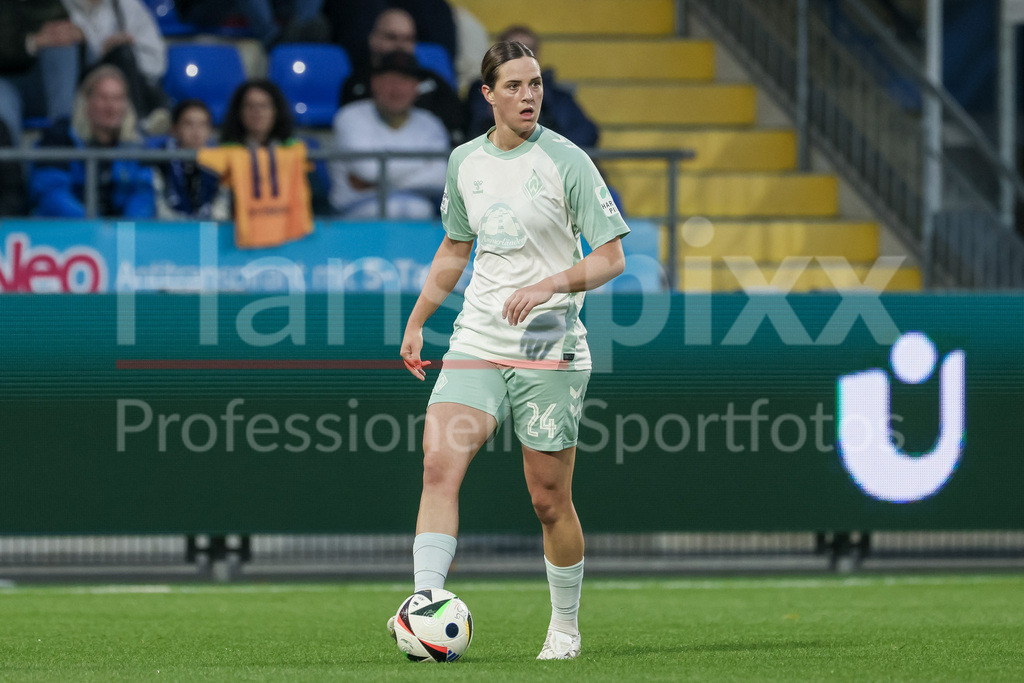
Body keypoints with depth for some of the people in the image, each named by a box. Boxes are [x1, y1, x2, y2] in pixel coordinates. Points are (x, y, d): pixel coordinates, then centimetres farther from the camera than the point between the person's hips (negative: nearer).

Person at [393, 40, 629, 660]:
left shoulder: (566, 161, -6)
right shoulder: (466, 161, 9)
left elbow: (612, 257, -7)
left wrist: (550, 285, -22)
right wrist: (417, 321, 22)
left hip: (550, 350, -4)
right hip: (477, 342, 4)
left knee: (550, 500, 2)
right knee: (440, 463, -18)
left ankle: (566, 627, 20)